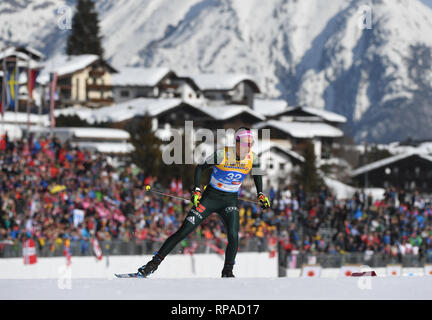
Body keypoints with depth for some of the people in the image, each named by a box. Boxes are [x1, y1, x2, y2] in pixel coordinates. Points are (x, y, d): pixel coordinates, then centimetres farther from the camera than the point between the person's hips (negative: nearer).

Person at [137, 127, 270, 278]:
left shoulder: (252, 159, -7)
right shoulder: (222, 154, -19)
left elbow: (257, 174, 15)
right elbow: (200, 167, -8)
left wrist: (261, 195, 8)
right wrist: (196, 190, -17)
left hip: (230, 201, 2)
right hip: (210, 197, -2)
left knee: (233, 236, -22)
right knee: (183, 232, -6)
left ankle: (227, 272, -3)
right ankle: (154, 263, 4)